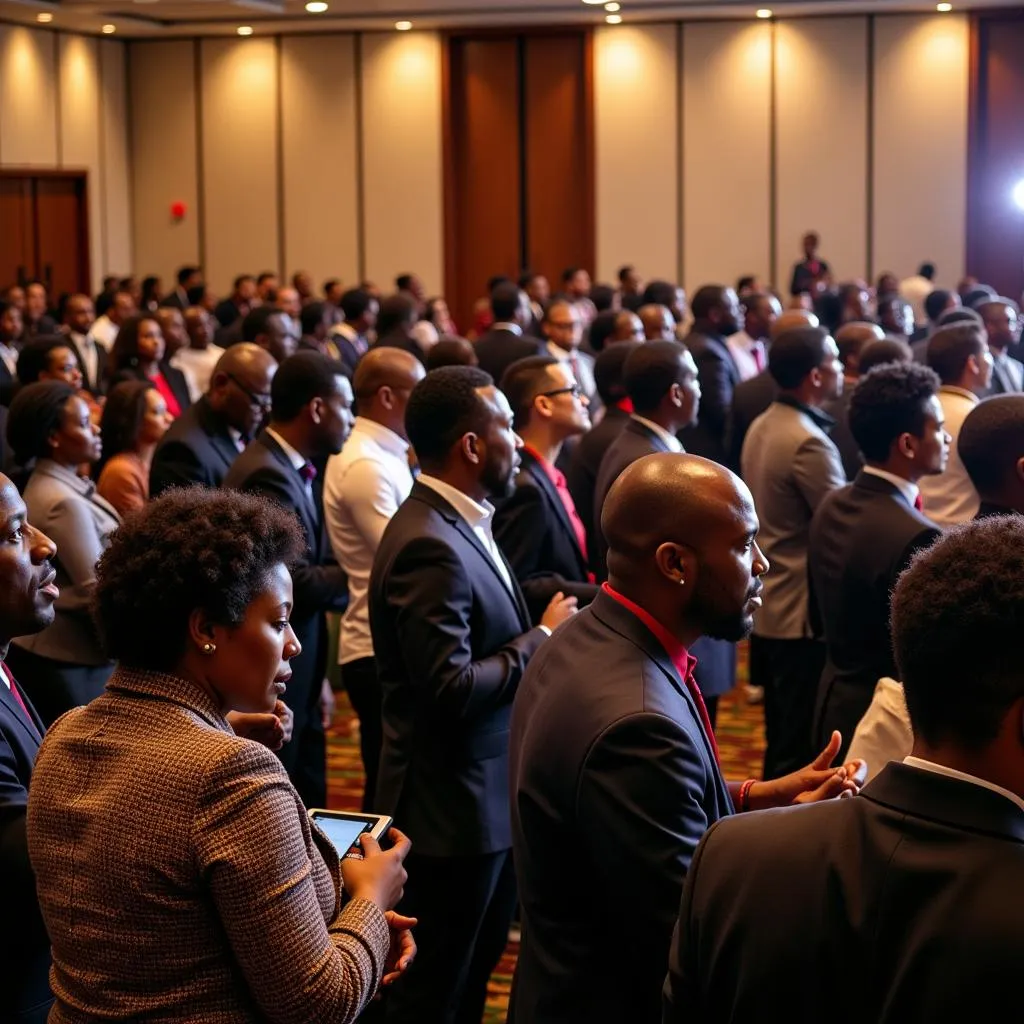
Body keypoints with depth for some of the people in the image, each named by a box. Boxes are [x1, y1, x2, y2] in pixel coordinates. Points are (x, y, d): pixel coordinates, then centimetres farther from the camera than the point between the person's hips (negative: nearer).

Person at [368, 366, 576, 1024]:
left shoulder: (462, 523, 7)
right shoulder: (430, 546, -25)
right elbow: (450, 690, -28)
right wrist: (543, 639, -17)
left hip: (487, 795, 10)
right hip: (454, 808, -10)